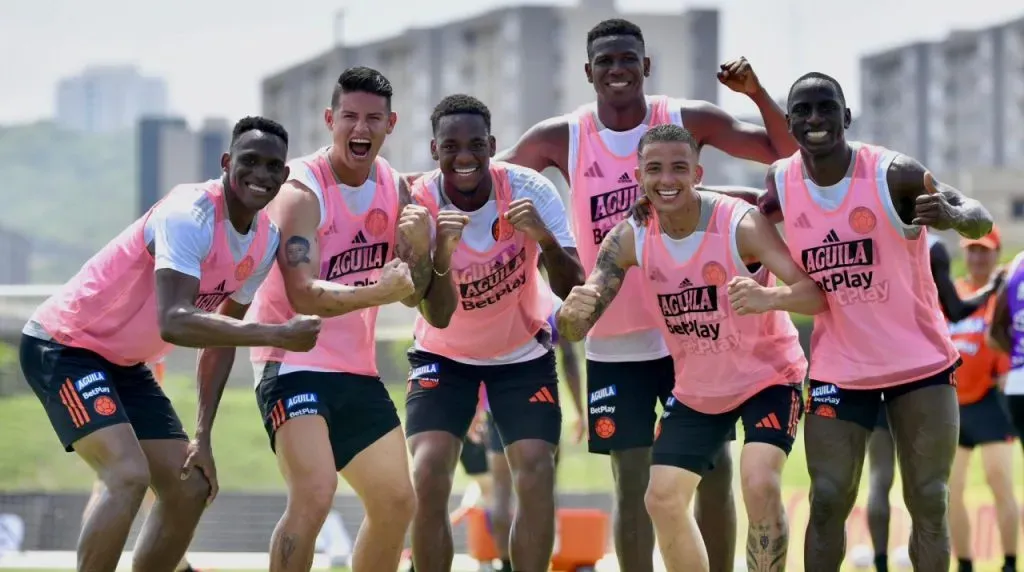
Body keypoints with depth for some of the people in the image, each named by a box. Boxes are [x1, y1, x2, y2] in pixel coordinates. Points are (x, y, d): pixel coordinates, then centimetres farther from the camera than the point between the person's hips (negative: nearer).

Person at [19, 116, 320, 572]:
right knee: (128, 475, -26)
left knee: (191, 488, 7)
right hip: (64, 346, -9)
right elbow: (175, 323, -40)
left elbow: (221, 337, 8)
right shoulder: (190, 214, -28)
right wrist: (276, 335, -43)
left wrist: (203, 437, 2)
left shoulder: (266, 242, -1)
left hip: (125, 362, 9)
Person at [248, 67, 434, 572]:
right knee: (314, 496, -25)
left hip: (357, 369, 8)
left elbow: (413, 295, 6)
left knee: (396, 503, 13)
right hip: (295, 364, -8)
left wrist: (419, 244, -15)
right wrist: (376, 292, -46)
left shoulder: (395, 188, 4)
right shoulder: (302, 191, -17)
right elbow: (303, 295, -29)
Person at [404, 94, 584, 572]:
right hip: (445, 354, -1)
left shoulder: (529, 189, -22)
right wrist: (441, 252, -48)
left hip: (523, 352, 1)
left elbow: (572, 290, -26)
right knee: (428, 477, -16)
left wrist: (545, 238, -45)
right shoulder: (420, 205, -24)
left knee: (537, 479, -12)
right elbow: (439, 317, -30)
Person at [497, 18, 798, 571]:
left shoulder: (688, 120, -5)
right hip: (614, 340, 0)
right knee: (631, 479, 3)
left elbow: (789, 154, -5)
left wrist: (756, 92, -20)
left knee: (714, 469, 4)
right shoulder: (562, 138, -3)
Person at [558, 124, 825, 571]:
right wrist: (574, 312, -39)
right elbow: (576, 328, -14)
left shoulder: (741, 224, -26)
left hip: (768, 376, -5)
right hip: (696, 389, 5)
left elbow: (818, 294, -34)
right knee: (663, 499, 2)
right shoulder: (630, 239, -14)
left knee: (760, 485, -23)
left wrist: (771, 298, -56)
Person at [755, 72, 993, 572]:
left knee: (929, 502, 0)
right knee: (828, 501, -2)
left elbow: (980, 219, -20)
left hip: (921, 361, -2)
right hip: (839, 367, 3)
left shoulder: (892, 173, -18)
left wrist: (954, 215, -45)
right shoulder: (782, 182, -5)